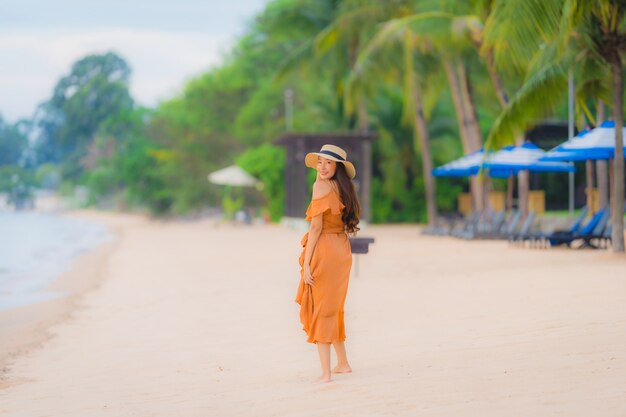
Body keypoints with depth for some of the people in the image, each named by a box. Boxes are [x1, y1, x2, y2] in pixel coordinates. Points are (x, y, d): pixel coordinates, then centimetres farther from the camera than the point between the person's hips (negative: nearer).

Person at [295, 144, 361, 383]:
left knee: (320, 310, -2)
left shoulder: (321, 186, -12)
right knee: (333, 308, 21)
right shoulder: (343, 187, 10)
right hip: (342, 251, 8)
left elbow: (316, 226, -15)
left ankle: (326, 371, -4)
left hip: (323, 251, -8)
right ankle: (342, 363, 30)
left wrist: (306, 263, -14)